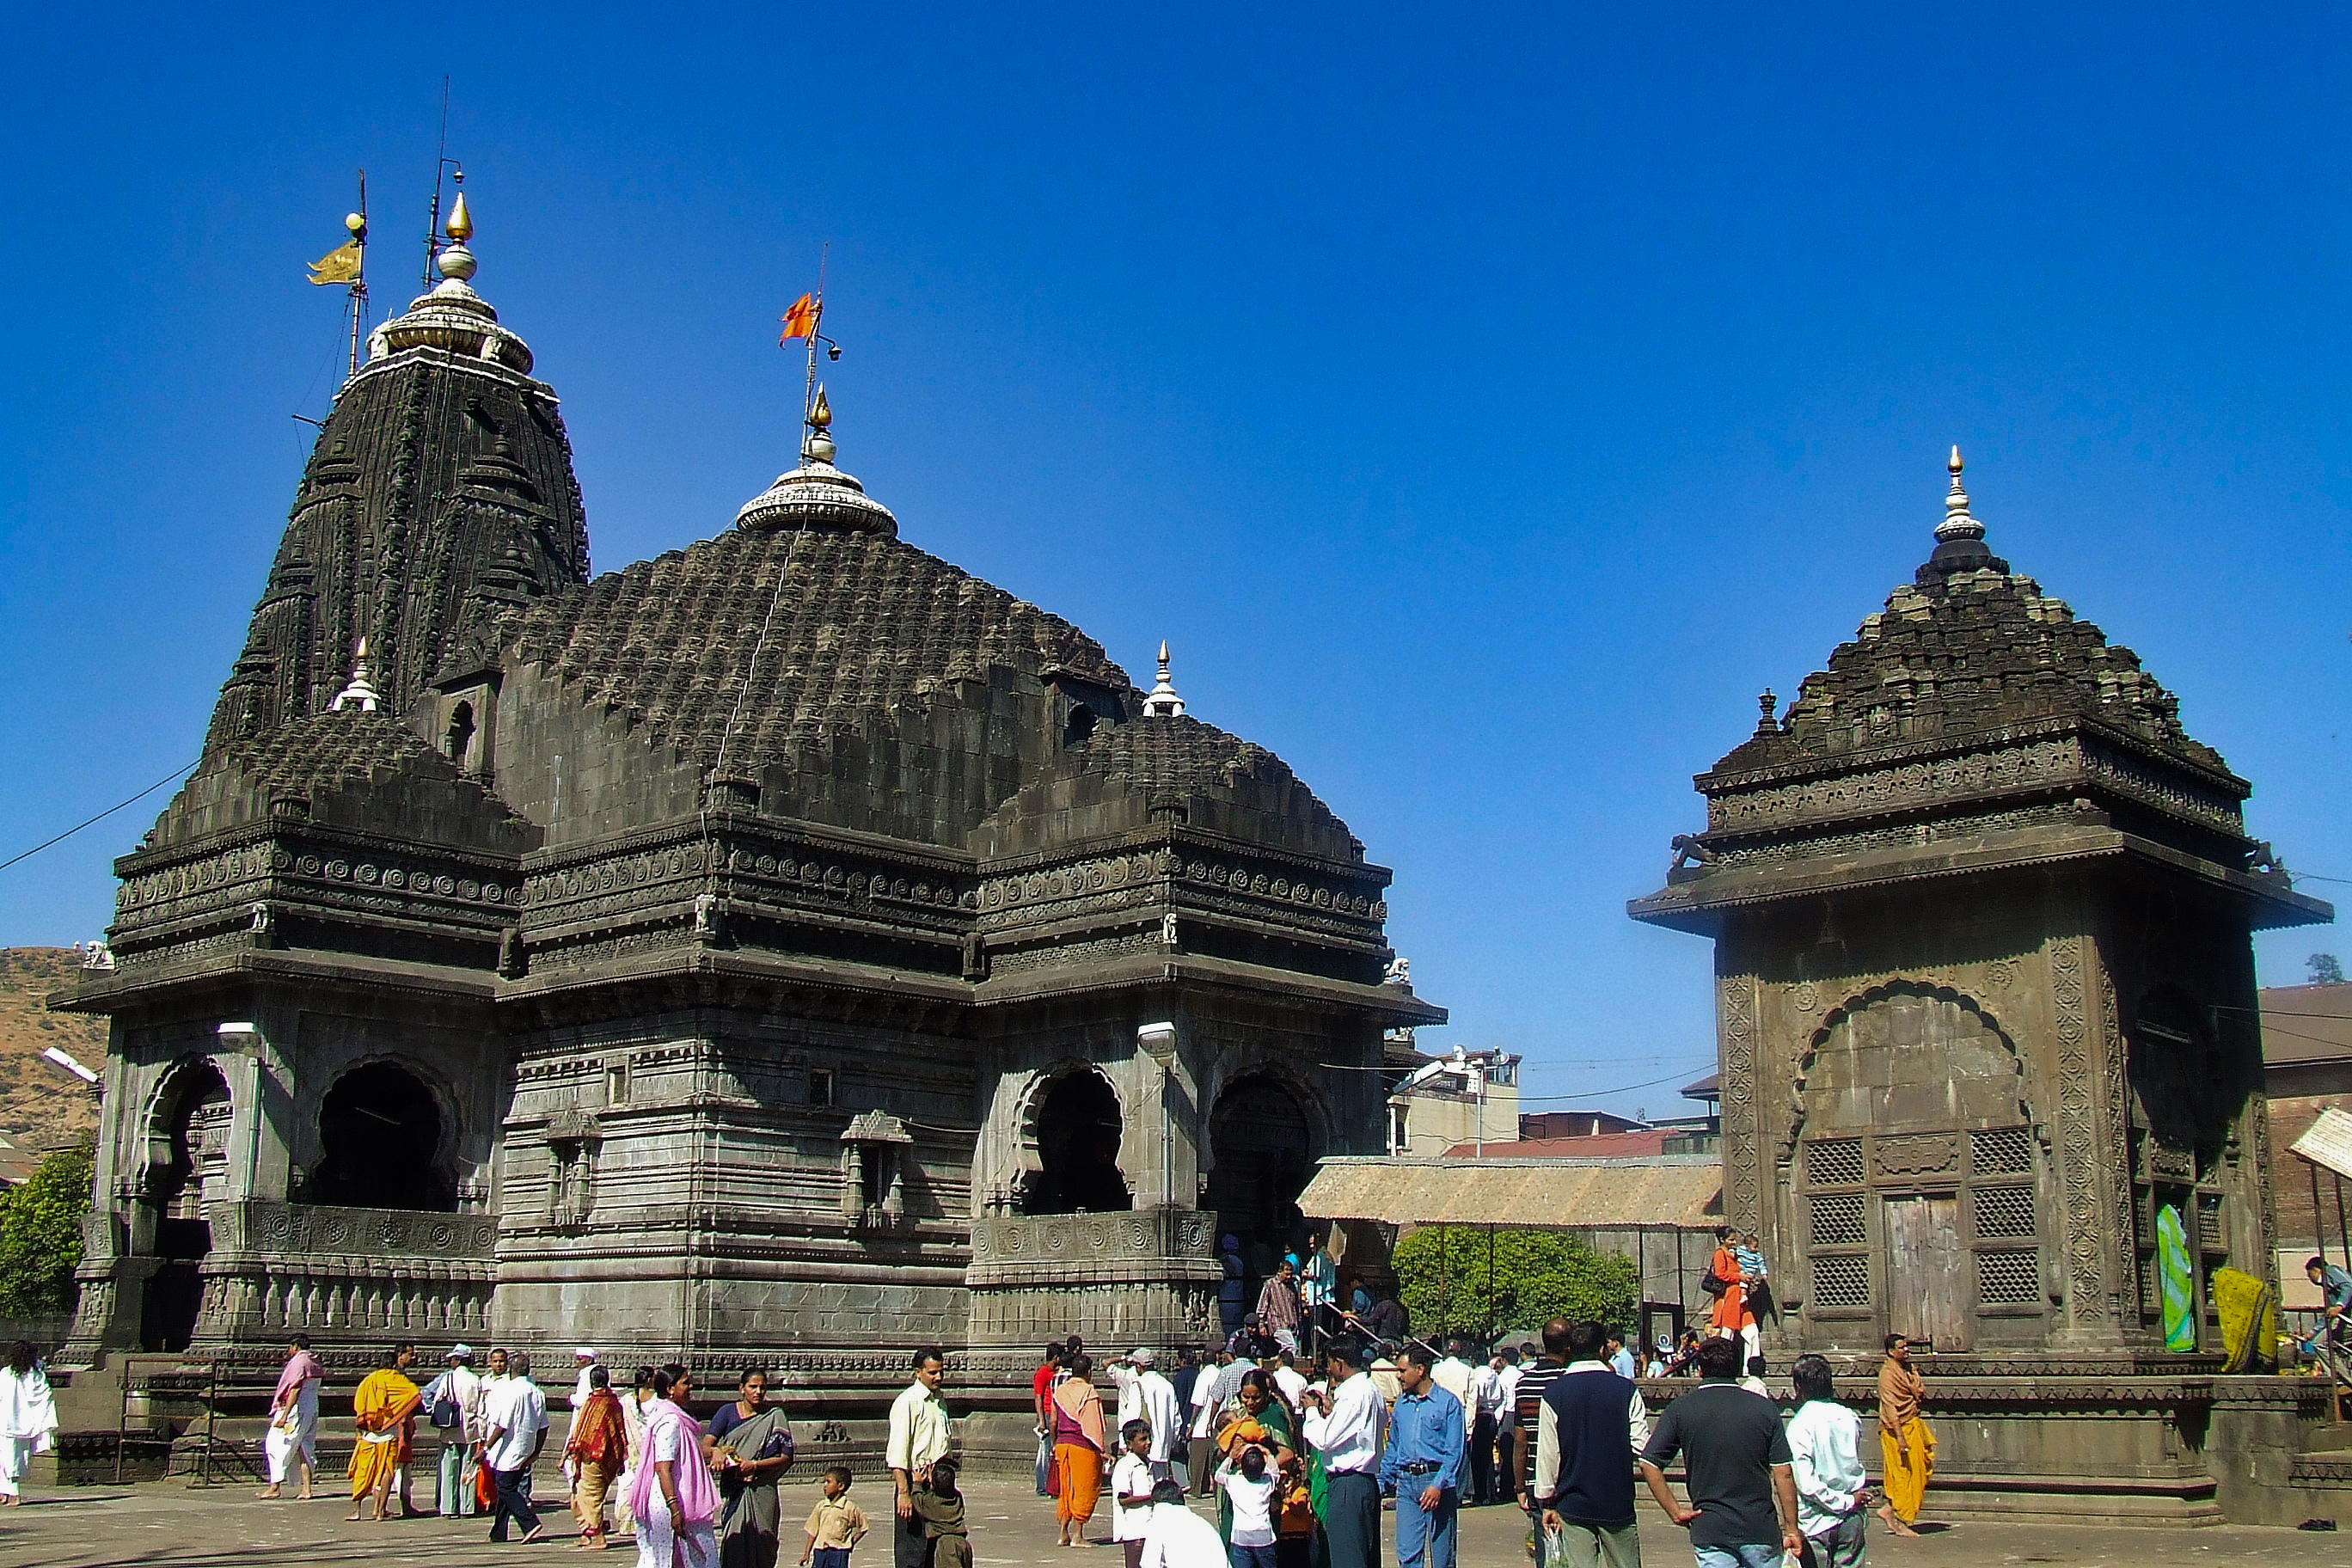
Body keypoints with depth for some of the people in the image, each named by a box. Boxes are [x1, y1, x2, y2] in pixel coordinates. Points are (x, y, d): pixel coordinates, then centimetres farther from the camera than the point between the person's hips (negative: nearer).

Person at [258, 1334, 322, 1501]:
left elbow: (295, 1390, -18)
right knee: (305, 1448, 9)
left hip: (297, 1410, -9)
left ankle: (275, 1487, -1)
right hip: (312, 1410, 9)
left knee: (277, 1446, 0)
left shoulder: (298, 1362, -12)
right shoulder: (314, 1362, 14)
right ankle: (306, 1489, 4)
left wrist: (284, 1415, -20)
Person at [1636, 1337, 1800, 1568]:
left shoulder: (1680, 1409, -1)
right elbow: (1783, 1474, -1)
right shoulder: (1764, 1409, 0)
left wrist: (1676, 1512, 1)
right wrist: (1791, 1530, 6)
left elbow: (1648, 1464, -6)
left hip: (1710, 1531, -1)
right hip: (1761, 1530, 1)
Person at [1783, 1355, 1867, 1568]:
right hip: (1852, 1523, 4)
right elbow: (1856, 1465, 12)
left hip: (1816, 1525, -4)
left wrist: (1846, 1502, -10)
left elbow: (1806, 1484, -18)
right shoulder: (1850, 1418, 0)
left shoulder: (1800, 1425, -14)